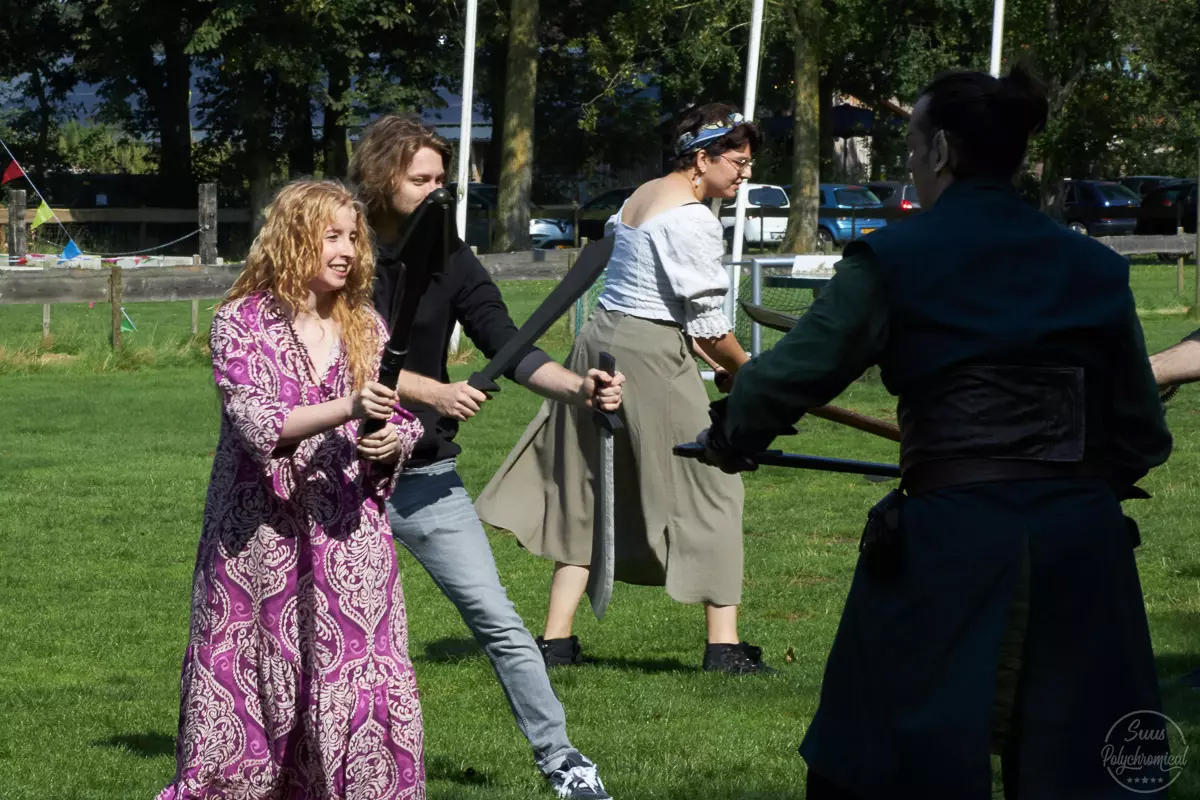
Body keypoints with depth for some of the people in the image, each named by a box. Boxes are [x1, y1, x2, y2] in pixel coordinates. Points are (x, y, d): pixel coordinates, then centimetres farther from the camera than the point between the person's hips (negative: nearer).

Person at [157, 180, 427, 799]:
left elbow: (405, 420, 14)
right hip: (259, 539, -3)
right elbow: (255, 422, -16)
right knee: (243, 697, 2)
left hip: (348, 537, 3)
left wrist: (393, 442, -10)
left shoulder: (365, 327, 8)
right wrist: (347, 410, -28)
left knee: (368, 689, -5)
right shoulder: (242, 322, -4)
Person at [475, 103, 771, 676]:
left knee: (588, 490, 14)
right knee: (710, 489, 0)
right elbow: (707, 322, -12)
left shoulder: (642, 196, 15)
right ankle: (723, 644, 1)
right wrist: (744, 369, 4)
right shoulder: (692, 219, -14)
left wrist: (711, 360, 15)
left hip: (601, 341, 9)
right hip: (651, 356, -9)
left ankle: (556, 638, 14)